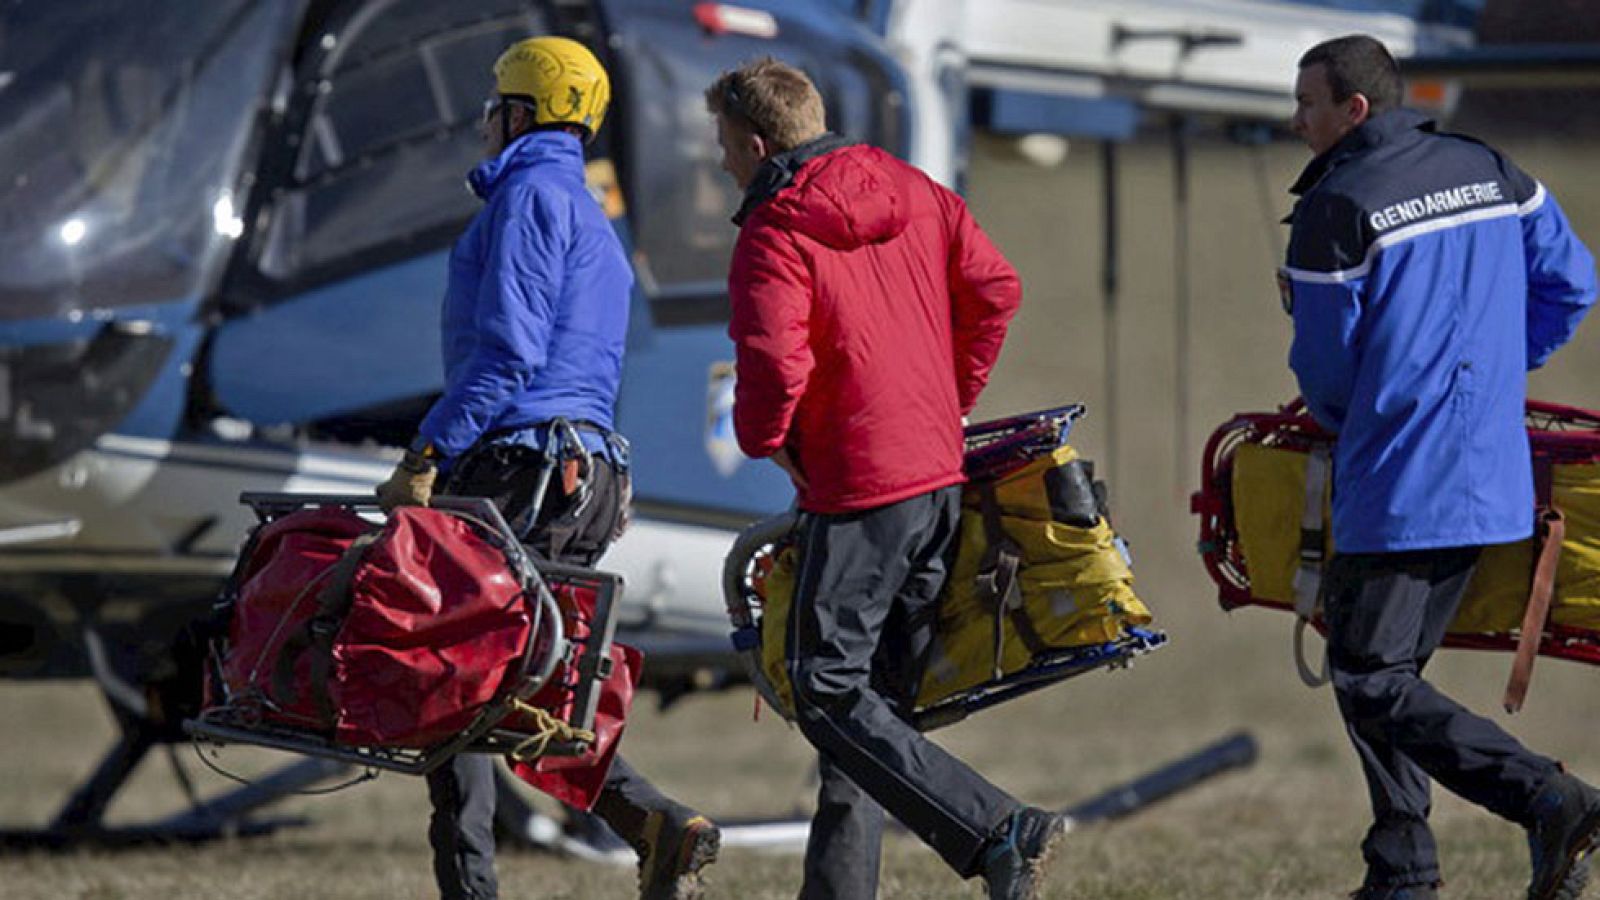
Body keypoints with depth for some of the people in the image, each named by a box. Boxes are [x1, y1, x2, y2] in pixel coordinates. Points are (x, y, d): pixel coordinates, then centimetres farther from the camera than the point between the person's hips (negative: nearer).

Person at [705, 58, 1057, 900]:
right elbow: (994, 290, 10)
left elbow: (774, 366, -22)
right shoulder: (915, 194, 10)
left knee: (827, 691, -5)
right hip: (941, 474, 8)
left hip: (857, 487, -8)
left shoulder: (774, 237, -11)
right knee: (882, 689, 13)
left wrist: (764, 439, -2)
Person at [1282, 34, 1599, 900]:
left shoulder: (1337, 210, -12)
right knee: (1381, 664, 18)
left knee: (1372, 681, -5)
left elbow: (1325, 369, -6)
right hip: (1489, 474, 8)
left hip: (1396, 486, -8)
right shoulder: (1487, 172, 9)